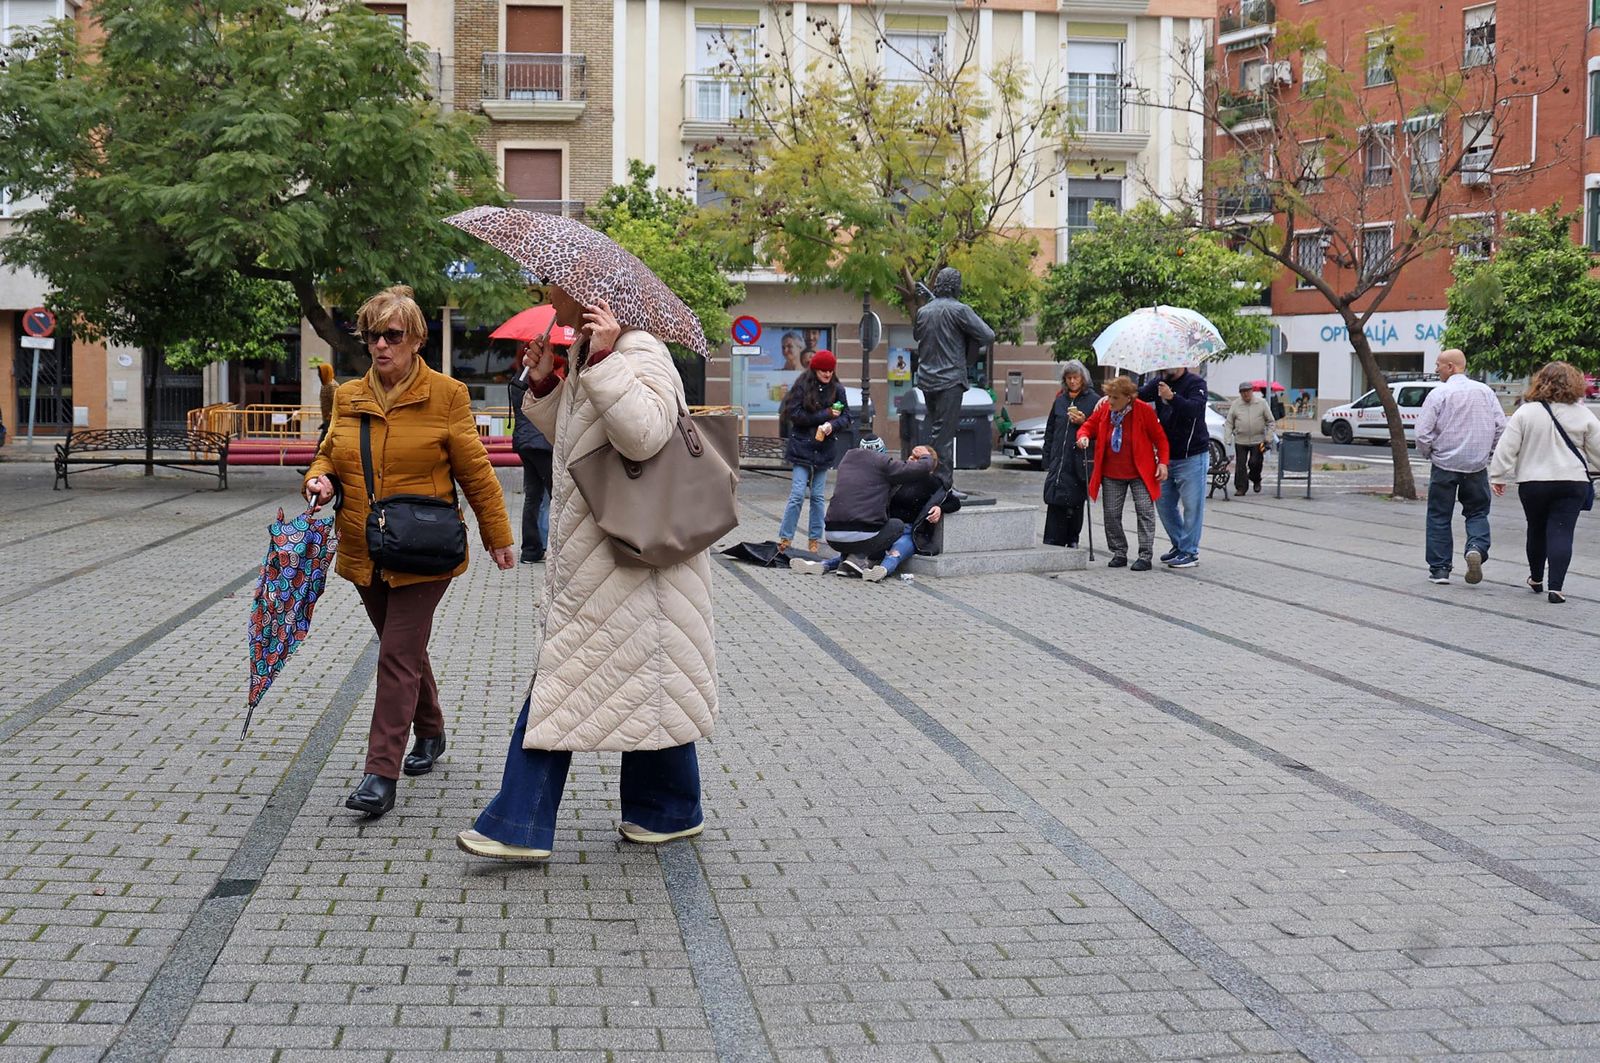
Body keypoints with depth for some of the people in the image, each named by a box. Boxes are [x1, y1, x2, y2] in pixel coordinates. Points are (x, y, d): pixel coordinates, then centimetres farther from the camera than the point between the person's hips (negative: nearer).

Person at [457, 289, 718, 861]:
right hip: (586, 557, 10)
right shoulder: (582, 353, 14)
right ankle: (520, 825, 14)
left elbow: (644, 433, -31)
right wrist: (544, 385, 12)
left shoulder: (640, 352, -16)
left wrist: (604, 358, -30)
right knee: (557, 685, 9)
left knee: (647, 679, 4)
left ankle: (670, 811, 22)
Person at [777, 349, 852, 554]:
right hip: (802, 447, -3)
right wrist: (825, 415, -13)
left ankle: (815, 539, 14)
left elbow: (846, 417, 4)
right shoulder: (801, 387, -4)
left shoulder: (837, 390, 6)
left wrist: (832, 425, -18)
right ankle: (785, 538, -1)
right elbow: (795, 414, -11)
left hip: (825, 450, 3)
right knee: (797, 495, -7)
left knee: (817, 496, 7)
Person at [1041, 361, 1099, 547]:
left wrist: (1083, 422, -15)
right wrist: (1048, 460, 15)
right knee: (1055, 503, -5)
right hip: (1059, 461, 3)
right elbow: (1050, 431, 20)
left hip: (1079, 461, -3)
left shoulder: (1094, 400, 1)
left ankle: (1072, 541, 14)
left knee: (1075, 503, 2)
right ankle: (1052, 544, -4)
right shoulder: (1059, 401, 15)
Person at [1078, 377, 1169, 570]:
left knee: (1145, 511, -5)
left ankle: (1145, 556, 0)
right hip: (1111, 474, 3)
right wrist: (1084, 436, -11)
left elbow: (1160, 438, -4)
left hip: (1140, 473, -3)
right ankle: (1119, 553, 16)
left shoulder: (1144, 410, -11)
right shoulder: (1103, 409, -2)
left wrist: (1163, 462, -11)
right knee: (1111, 514, 3)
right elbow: (1089, 426, 12)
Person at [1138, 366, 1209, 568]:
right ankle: (1179, 545, 25)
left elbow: (1195, 408, -27)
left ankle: (1190, 552, 3)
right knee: (1165, 503, 11)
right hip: (1167, 456, 7)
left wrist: (1172, 397, -40)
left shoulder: (1195, 383, -11)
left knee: (1191, 505, -4)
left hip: (1192, 456, -7)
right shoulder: (1160, 382, 8)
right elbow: (1139, 395, 5)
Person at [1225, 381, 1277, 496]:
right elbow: (1229, 423, 8)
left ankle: (1256, 480, 24)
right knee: (1240, 465, -1)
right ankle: (1241, 488, 7)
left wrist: (1268, 438, -2)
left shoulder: (1261, 404, 2)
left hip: (1258, 441, -1)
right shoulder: (1235, 405, 4)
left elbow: (1271, 422, 7)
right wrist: (1227, 438, -3)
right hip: (1240, 441, 1)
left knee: (1255, 463, -4)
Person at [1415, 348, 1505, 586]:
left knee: (1439, 517, 7)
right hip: (1477, 467, 3)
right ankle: (1477, 548, -13)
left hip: (1444, 464, -3)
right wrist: (1489, 452, 15)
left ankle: (1439, 568, 8)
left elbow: (1423, 432, -12)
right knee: (1477, 512, 14)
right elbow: (1501, 425, 2)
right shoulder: (1485, 391, 2)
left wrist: (1426, 453, 8)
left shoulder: (1438, 394, -10)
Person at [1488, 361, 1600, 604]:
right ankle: (1556, 587, -11)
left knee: (1536, 530, 17)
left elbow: (1506, 448, -6)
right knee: (1562, 533, -1)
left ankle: (1536, 579, 32)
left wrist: (1499, 476, 2)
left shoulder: (1525, 412, -6)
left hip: (1533, 483, 1)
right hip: (1572, 482, -1)